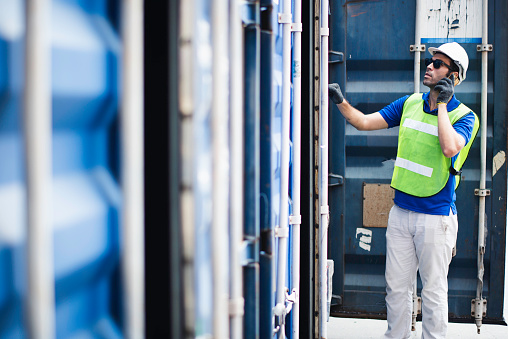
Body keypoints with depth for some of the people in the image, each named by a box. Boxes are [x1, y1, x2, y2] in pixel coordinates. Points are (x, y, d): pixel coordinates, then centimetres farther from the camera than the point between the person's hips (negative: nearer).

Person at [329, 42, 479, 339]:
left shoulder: (464, 116, -7)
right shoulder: (410, 103, 9)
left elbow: (450, 147, -28)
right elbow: (364, 122, 9)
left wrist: (442, 103, -19)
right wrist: (341, 102, -8)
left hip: (436, 216, -5)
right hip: (401, 211, 5)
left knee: (433, 289, 5)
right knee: (396, 286, 12)